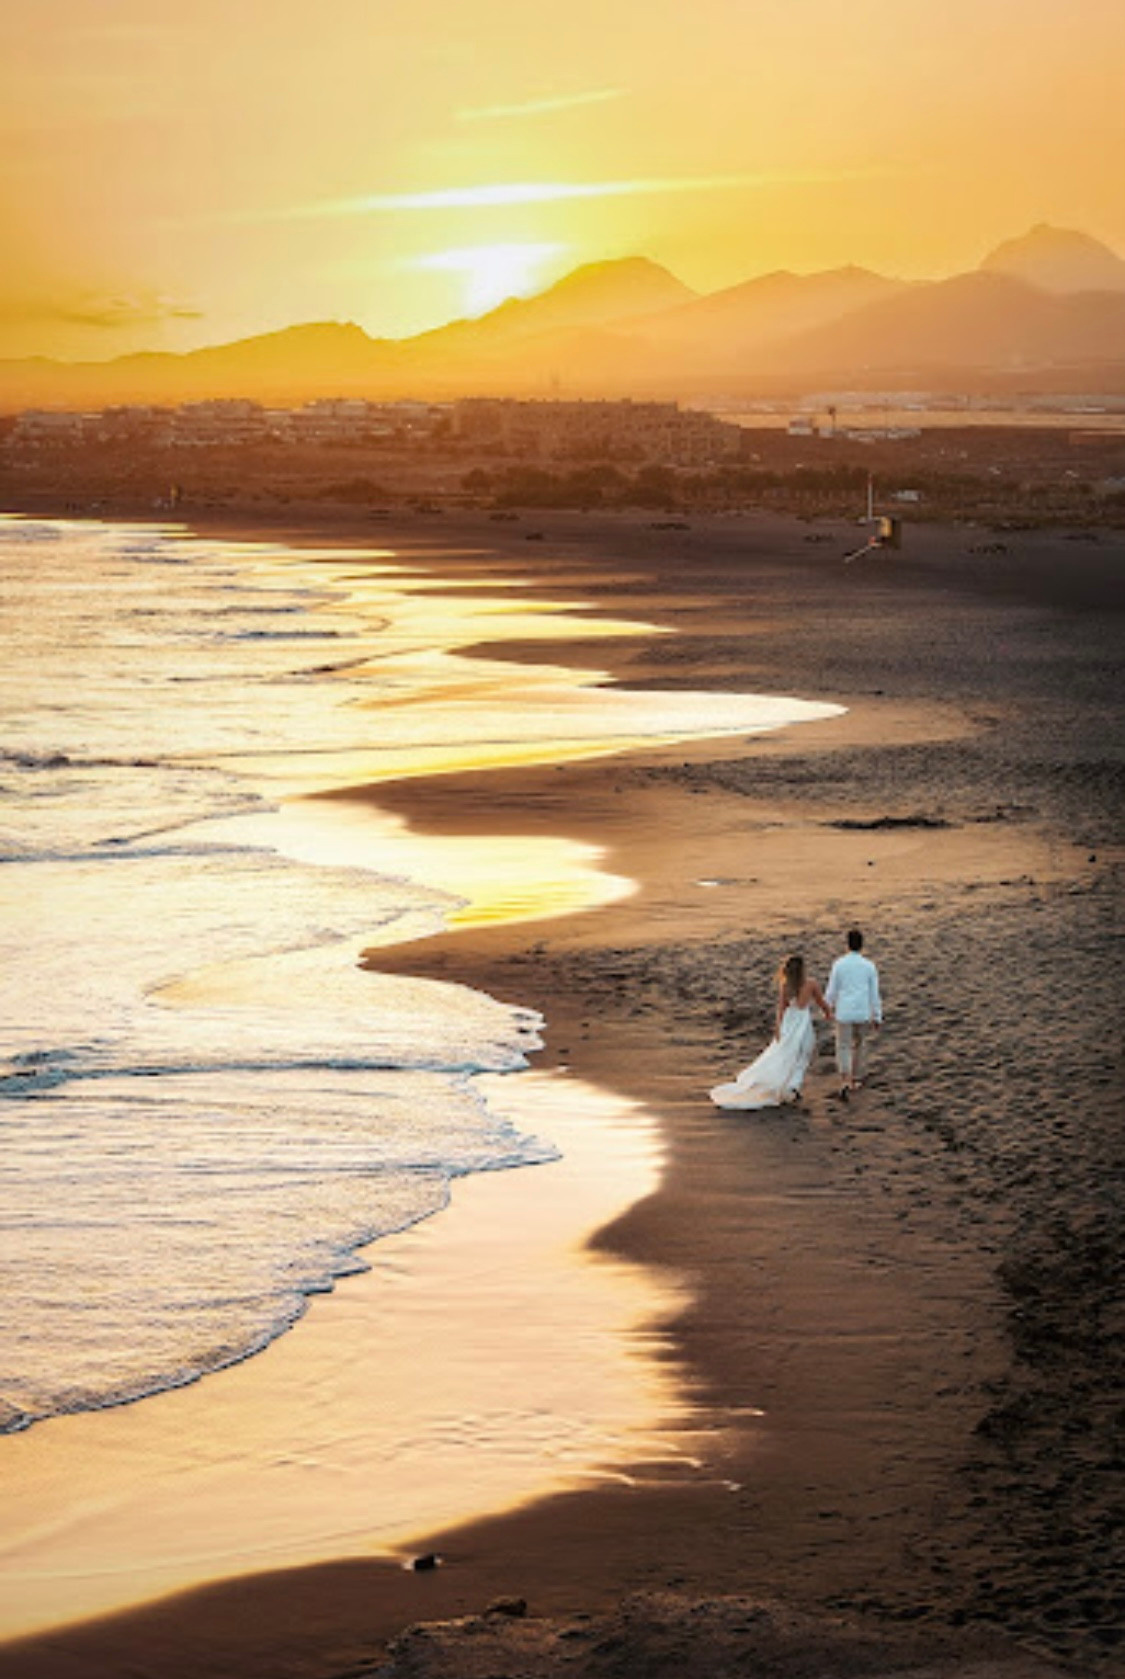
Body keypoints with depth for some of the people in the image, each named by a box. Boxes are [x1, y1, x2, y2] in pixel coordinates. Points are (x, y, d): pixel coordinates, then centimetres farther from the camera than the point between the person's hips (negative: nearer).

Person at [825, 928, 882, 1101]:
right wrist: (877, 1017, 4)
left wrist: (830, 1005, 20)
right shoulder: (869, 966, -5)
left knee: (843, 1048, 6)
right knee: (860, 1045, 23)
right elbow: (874, 993, -3)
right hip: (863, 1014, 1)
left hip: (844, 1014, -1)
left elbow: (832, 990, -1)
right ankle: (856, 1078, 34)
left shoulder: (838, 964, -8)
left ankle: (845, 1081, -13)